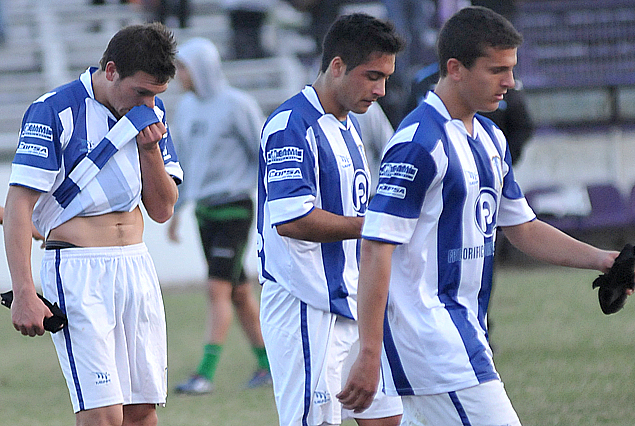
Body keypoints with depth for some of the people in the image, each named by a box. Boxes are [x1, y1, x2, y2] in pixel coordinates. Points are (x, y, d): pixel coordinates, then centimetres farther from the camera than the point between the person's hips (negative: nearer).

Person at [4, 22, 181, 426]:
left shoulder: (151, 112, 9)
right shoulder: (54, 112, -11)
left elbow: (162, 210, 12)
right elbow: (18, 206, -13)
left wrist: (149, 148, -6)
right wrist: (24, 295, -19)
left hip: (137, 267, 6)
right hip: (77, 271, -6)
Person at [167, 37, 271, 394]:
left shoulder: (238, 105, -9)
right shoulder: (187, 107, 11)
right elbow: (183, 160, 20)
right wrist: (175, 211, 20)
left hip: (234, 209, -7)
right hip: (205, 210, 7)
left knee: (218, 289, -13)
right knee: (239, 292, 10)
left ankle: (206, 374, -16)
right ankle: (268, 366, 18)